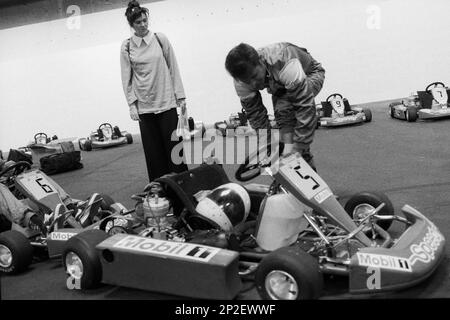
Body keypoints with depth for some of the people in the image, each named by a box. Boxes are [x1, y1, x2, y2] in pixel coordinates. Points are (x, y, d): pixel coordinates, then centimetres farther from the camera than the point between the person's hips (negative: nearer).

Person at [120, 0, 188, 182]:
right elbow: (126, 78, 4)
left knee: (173, 145, 0)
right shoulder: (126, 47, 3)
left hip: (166, 101, 0)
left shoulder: (160, 39, 3)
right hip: (144, 106, 1)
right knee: (153, 149, 4)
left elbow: (173, 68, 5)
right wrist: (132, 104, -3)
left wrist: (180, 96, 2)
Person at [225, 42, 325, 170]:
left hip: (310, 74, -5)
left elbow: (305, 106, -45)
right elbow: (255, 115, -17)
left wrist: (298, 148, -44)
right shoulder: (241, 84, -28)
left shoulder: (284, 64, -47)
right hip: (280, 84, 5)